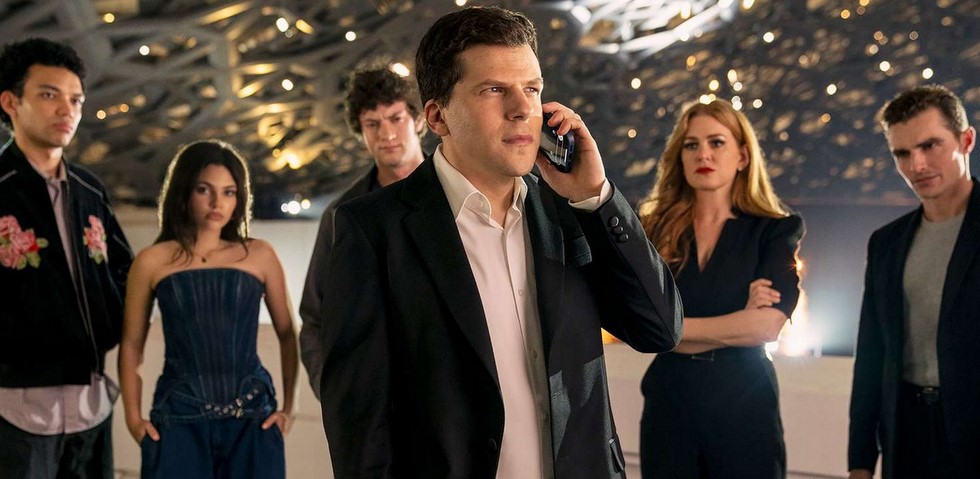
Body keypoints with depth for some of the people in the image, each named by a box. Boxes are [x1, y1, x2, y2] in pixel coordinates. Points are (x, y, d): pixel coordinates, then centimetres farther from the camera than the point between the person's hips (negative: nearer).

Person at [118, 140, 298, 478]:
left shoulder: (259, 256, 5)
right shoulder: (153, 262, 3)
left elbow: (287, 334, 10)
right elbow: (131, 344, 9)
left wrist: (288, 408, 5)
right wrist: (133, 417, 3)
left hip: (252, 423, 1)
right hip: (179, 422, -1)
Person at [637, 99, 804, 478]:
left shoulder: (776, 230, 0)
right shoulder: (655, 231, 4)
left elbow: (767, 323, -15)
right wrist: (737, 322, -14)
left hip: (745, 407, -1)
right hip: (668, 406, 2)